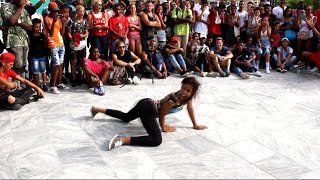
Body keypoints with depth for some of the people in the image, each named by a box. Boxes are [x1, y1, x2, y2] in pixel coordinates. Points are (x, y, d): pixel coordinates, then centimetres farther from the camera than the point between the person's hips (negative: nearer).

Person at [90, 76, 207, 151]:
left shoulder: (188, 96, -6)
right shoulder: (173, 99, -29)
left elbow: (190, 108, 11)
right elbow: (162, 114, -16)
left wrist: (195, 125, 19)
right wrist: (164, 127, 1)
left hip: (147, 104, 10)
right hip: (147, 108, -10)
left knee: (125, 117, 32)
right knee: (157, 140, -26)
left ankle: (97, 109, 39)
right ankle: (121, 140, -33)